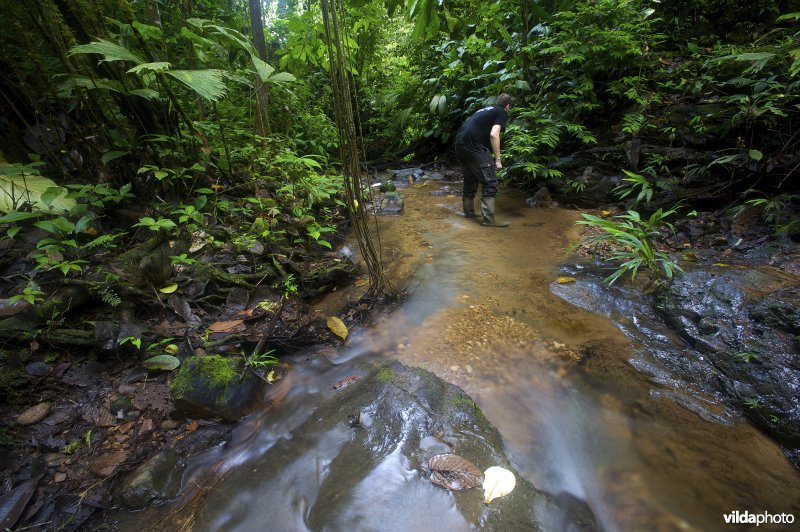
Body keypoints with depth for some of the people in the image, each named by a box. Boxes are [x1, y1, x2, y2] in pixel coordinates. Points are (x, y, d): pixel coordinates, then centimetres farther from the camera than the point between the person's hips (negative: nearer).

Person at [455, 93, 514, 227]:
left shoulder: (485, 110, 31)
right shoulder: (502, 113, 8)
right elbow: (493, 135, -8)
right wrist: (497, 159, -5)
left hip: (460, 143, 8)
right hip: (473, 145, -8)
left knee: (470, 179, 19)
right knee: (490, 181, -5)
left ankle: (469, 211, 28)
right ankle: (488, 218, -8)